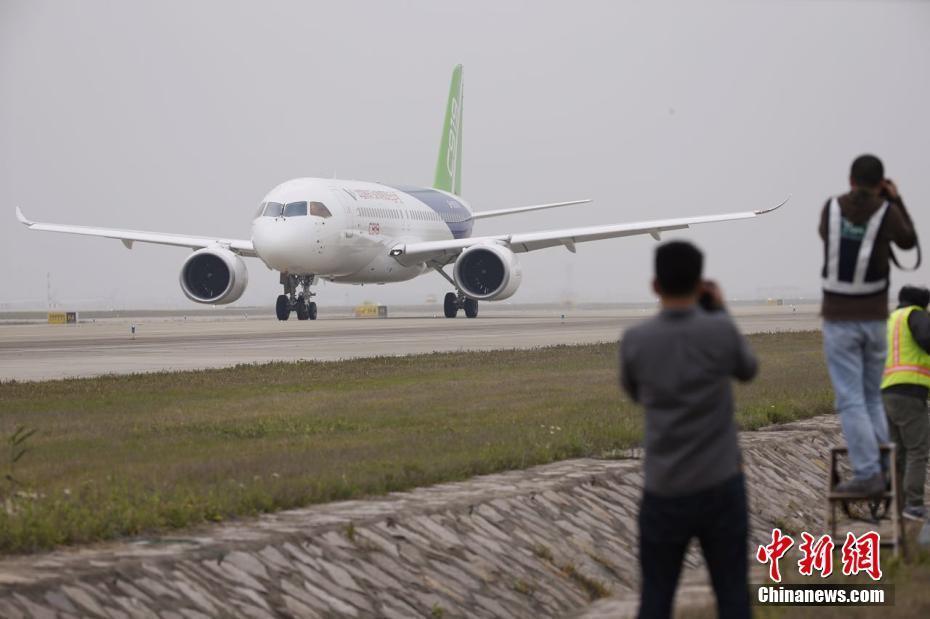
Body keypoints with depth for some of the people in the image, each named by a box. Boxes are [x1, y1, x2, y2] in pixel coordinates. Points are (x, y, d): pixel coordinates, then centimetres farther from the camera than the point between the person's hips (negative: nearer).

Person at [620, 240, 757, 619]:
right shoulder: (720, 331, -9)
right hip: (721, 486, -1)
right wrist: (719, 311, 19)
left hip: (663, 492, 1)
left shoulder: (635, 341, -6)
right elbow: (748, 370, 12)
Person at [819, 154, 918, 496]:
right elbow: (908, 241, 14)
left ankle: (867, 475, -9)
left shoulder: (831, 207, -6)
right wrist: (895, 200, 17)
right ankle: (882, 467, 13)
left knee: (850, 400, -3)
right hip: (874, 319, 2)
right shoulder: (887, 211, -8)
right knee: (872, 397, 18)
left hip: (839, 320, -2)